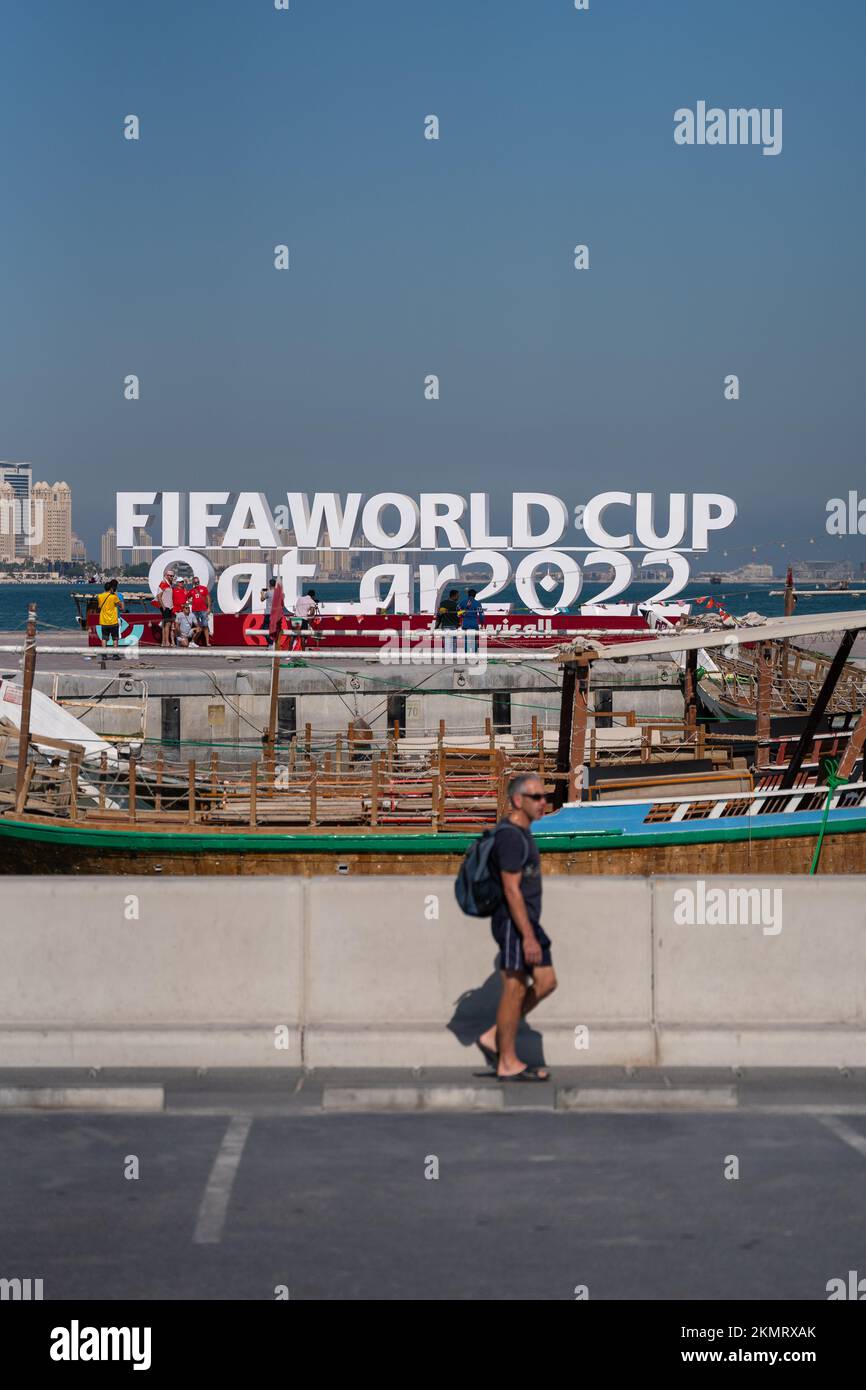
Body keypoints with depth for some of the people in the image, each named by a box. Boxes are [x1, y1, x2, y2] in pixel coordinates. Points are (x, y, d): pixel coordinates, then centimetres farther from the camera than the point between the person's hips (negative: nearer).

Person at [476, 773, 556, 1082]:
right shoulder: (510, 836, -18)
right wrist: (528, 937, -24)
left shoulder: (521, 832, 14)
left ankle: (493, 1038, 14)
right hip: (514, 923, -10)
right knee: (515, 989, -4)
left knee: (546, 982, 9)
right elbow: (511, 890, -22)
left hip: (527, 920, 10)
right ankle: (508, 1064, 4)